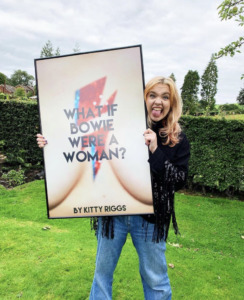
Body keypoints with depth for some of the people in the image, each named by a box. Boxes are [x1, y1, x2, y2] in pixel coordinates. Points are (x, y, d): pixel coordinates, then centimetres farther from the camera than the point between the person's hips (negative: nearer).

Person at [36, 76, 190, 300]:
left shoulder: (178, 140, -3)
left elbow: (180, 181, -9)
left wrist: (155, 152, -21)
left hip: (150, 218, 0)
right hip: (113, 211, 1)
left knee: (155, 279, 17)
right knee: (103, 271, 20)